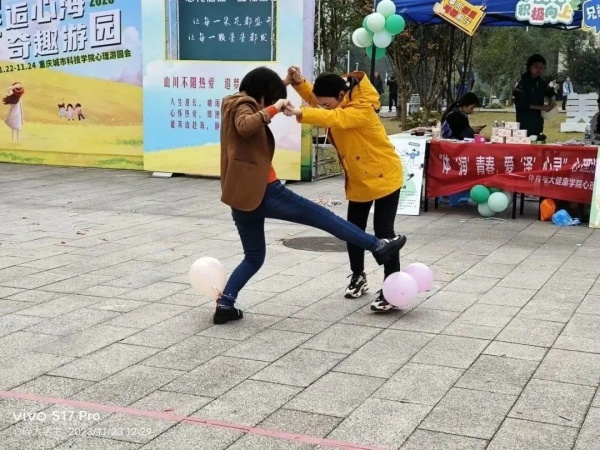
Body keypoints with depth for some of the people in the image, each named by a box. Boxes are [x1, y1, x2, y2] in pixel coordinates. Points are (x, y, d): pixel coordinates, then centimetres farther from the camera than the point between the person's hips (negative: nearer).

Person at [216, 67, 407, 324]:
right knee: (319, 216, -2)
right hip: (262, 191, -9)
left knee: (254, 257, 14)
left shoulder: (235, 106, 21)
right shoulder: (243, 107, -9)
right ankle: (377, 246, 4)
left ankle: (224, 304, 1)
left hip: (241, 195, 9)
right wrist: (273, 109, -25)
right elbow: (245, 127, -30)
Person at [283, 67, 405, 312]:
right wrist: (297, 82, -15)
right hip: (358, 180, 8)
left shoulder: (361, 110, -29)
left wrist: (300, 113, -55)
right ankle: (358, 276, 30)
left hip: (384, 176, -8)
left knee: (383, 231, -8)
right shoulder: (338, 104, -3)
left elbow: (333, 118, -45)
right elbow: (315, 97, 5)